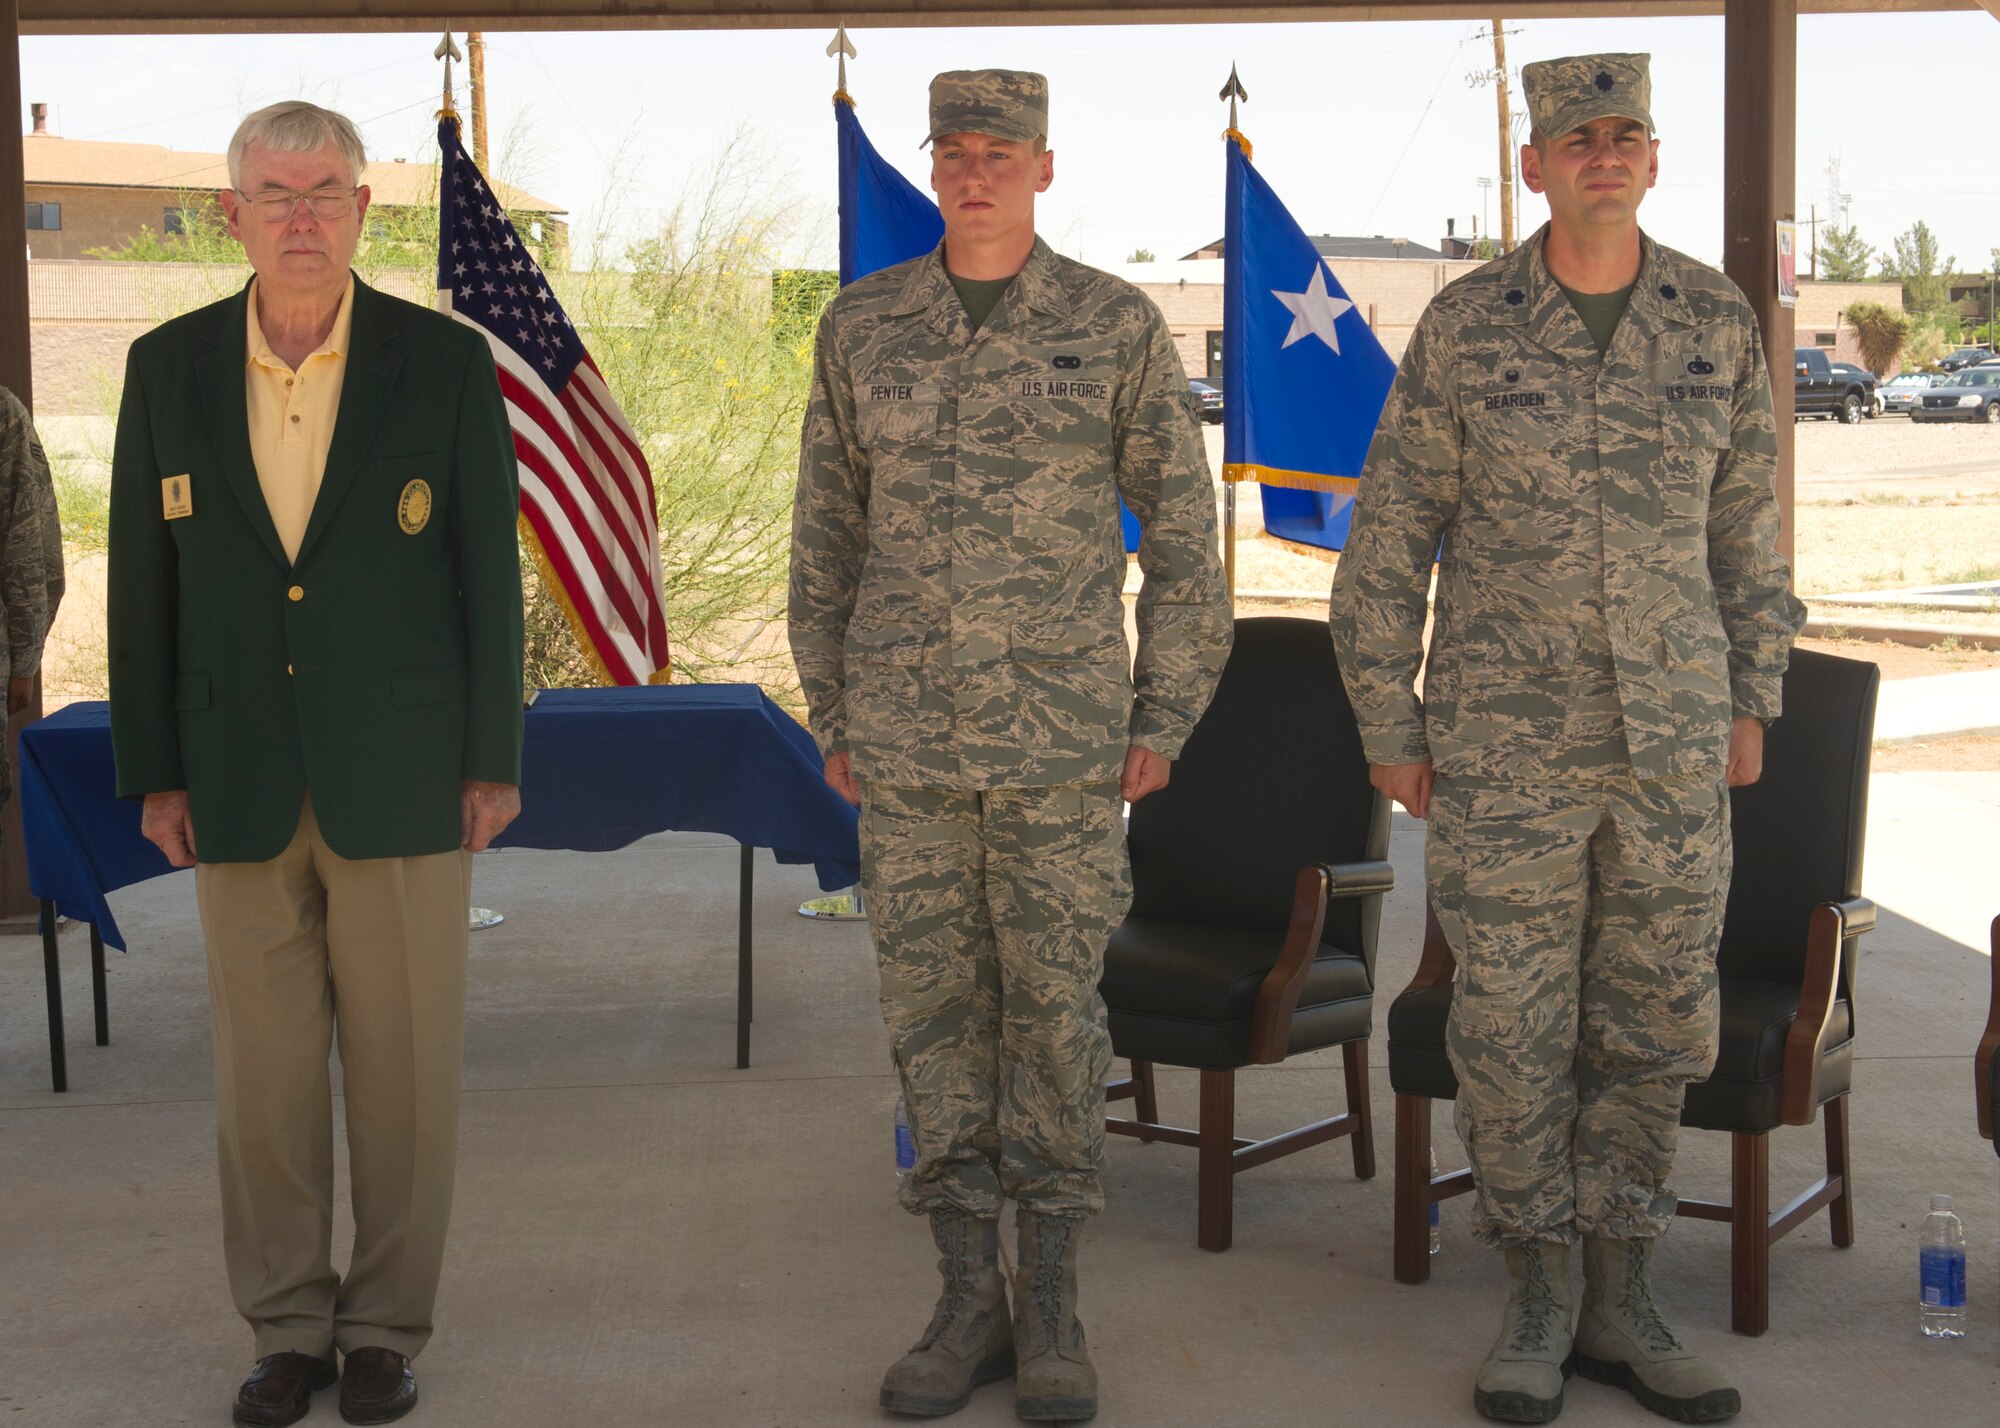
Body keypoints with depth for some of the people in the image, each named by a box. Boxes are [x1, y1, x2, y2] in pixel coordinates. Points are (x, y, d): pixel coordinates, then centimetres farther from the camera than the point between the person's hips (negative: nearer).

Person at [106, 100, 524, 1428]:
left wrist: (494, 760, -1)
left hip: (401, 782, -2)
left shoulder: (446, 362, -2)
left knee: (404, 1067, 5)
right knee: (262, 1068, 8)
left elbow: (491, 570, 0)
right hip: (241, 788, 2)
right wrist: (154, 771, 4)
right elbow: (144, 581, 7)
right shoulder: (168, 368, 4)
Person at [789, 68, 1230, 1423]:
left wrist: (1165, 721, -3)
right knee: (935, 1002, 4)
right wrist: (834, 719, 8)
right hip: (906, 737, 2)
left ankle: (1054, 1305, 13)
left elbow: (1183, 532, 1)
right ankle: (971, 1299, 15)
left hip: (1064, 732, -2)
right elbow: (829, 533, 10)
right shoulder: (862, 325, 4)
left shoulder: (1119, 323, -3)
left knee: (1053, 1005, 2)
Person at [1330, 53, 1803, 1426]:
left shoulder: (1717, 319, 1)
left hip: (1669, 743, 2)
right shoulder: (1466, 325, -5)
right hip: (1506, 739, -2)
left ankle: (1621, 1302, 21)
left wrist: (1751, 705, 8)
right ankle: (1541, 1300, 17)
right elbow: (1391, 539, -1)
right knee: (1514, 1024, 2)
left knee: (1653, 1019, 7)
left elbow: (1746, 525, 11)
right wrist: (1389, 732, -2)